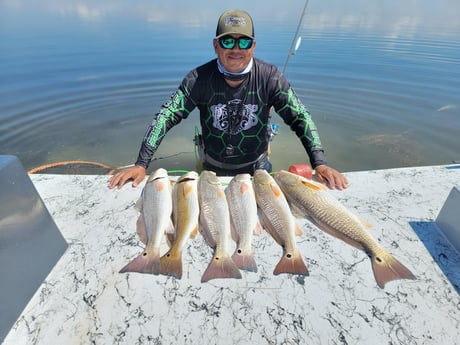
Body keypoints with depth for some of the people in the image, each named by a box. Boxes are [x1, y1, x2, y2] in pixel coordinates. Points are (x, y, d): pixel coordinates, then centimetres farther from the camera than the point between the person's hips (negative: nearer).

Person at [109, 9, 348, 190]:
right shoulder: (200, 78, -18)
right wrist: (141, 165, -29)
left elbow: (299, 117, -17)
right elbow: (166, 116, -20)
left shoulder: (269, 77, -17)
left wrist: (319, 163, -28)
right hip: (212, 171, 1)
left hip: (257, 169, 0)